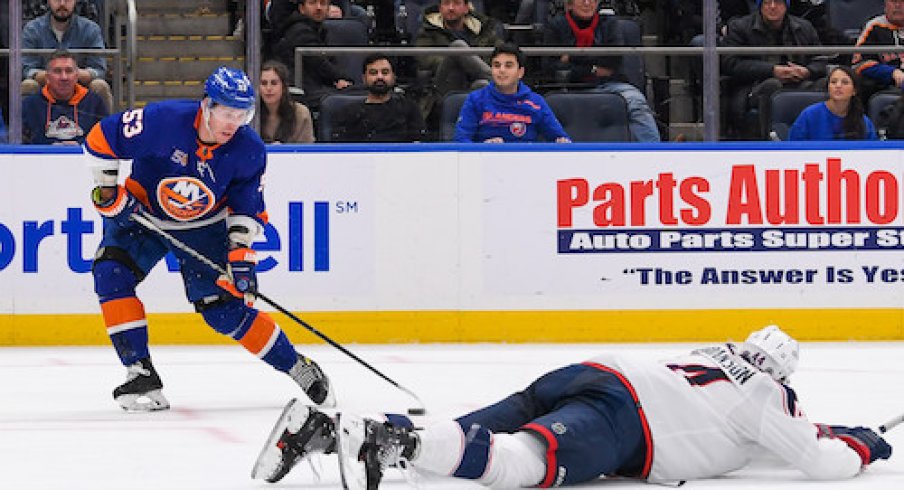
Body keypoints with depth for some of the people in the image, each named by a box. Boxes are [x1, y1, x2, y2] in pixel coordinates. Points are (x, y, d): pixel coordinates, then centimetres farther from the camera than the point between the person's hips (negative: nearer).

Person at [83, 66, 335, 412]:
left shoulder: (249, 151, -20)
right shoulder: (164, 120, -30)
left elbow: (248, 205, -6)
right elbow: (101, 138, -20)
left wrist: (240, 250, -18)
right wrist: (108, 189, -20)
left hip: (204, 227, 0)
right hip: (142, 214, 0)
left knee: (225, 308, -7)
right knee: (111, 273, -23)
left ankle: (298, 367, 11)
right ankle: (141, 376, -19)